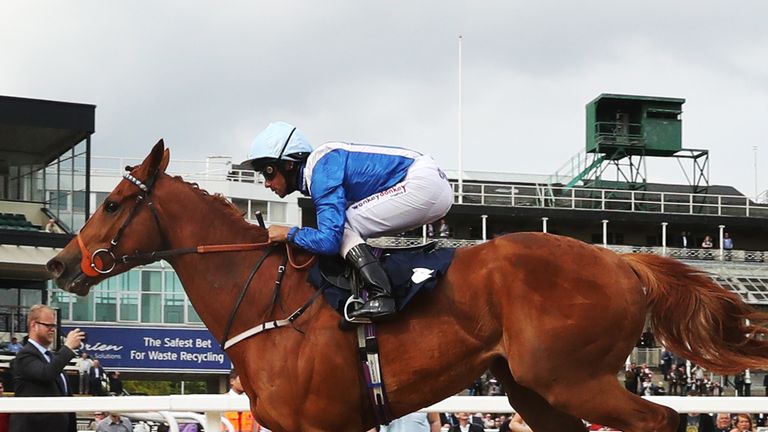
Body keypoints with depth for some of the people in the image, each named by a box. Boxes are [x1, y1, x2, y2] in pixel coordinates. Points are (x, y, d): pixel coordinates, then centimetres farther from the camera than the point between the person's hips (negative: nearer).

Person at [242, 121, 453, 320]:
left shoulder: (322, 173, -15)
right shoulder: (321, 164, 15)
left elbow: (329, 240, -22)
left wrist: (289, 233, -8)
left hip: (424, 183, -10)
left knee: (342, 226, -10)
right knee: (339, 222, 14)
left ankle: (380, 295, -22)